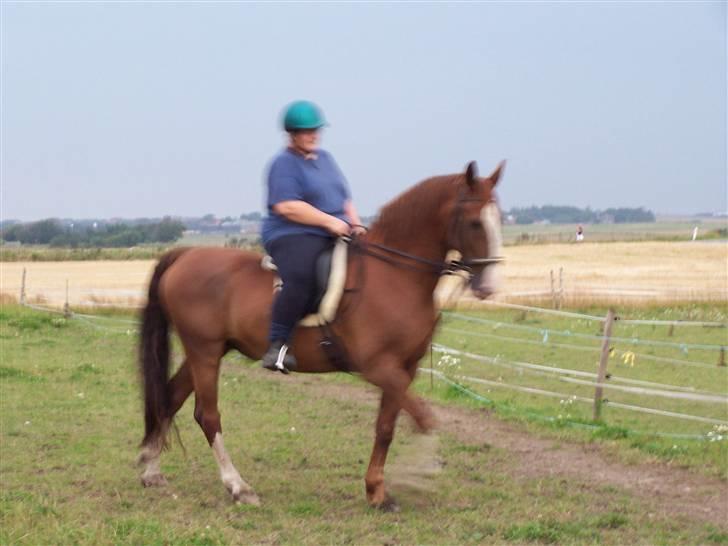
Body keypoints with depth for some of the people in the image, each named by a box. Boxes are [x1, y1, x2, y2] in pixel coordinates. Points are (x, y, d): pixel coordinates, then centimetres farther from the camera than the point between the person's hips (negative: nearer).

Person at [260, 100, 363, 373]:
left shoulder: (325, 158, 20)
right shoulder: (284, 164, -5)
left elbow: (344, 197, 25)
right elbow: (286, 207, -18)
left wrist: (354, 224, 6)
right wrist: (329, 221, -19)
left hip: (335, 236, 9)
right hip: (292, 237, -9)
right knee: (302, 278, -37)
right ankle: (277, 345, -34)